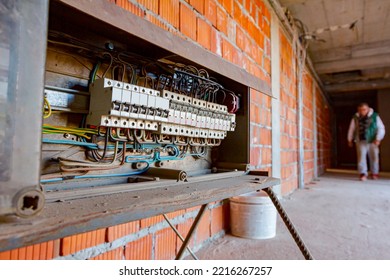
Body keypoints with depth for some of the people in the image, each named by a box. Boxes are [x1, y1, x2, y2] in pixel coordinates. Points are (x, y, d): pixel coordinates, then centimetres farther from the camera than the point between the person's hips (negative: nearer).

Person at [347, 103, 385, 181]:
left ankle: (374, 173, 24)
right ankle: (363, 174, -12)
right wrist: (350, 140, 16)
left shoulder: (375, 116, -1)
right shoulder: (355, 118, 3)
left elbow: (381, 128, -3)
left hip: (373, 141, 0)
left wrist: (378, 139, -14)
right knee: (361, 157, -10)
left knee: (374, 157, 8)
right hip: (361, 141, 0)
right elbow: (351, 129, 13)